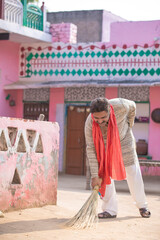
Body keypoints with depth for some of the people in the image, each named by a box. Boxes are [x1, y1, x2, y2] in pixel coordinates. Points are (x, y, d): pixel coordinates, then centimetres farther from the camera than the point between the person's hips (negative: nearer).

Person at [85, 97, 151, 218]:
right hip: (104, 145, 0)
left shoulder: (120, 105, -35)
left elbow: (132, 106, -10)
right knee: (105, 174, -9)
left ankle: (142, 205, 21)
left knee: (133, 173, 5)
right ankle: (110, 210, 1)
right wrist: (95, 175, -28)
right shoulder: (89, 124, -33)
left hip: (123, 140, 0)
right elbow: (91, 149, -28)